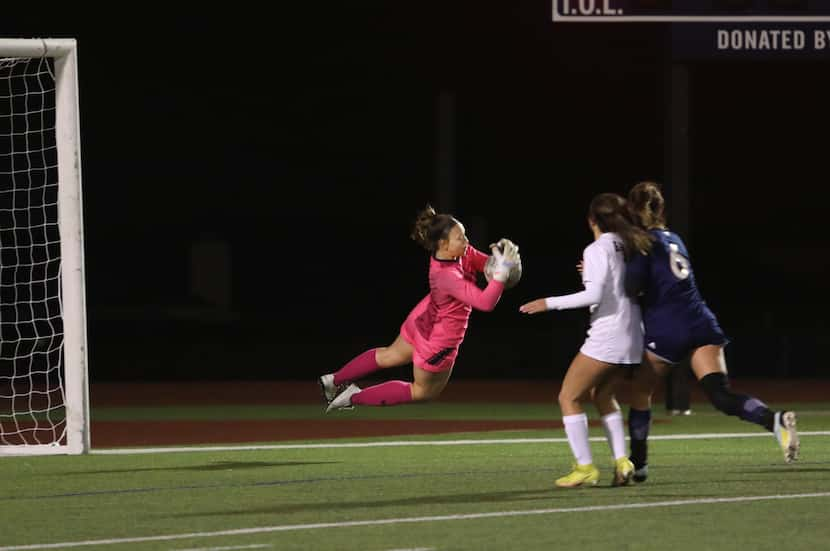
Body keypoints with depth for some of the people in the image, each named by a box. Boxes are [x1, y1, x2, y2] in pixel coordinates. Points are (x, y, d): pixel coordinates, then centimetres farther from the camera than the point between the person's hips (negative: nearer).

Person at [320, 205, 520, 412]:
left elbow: (485, 263, -4)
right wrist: (502, 271, -49)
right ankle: (355, 397, 24)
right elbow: (485, 303, -45)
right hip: (439, 339, -9)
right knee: (423, 391, 18)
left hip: (425, 318, 9)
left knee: (390, 356, 33)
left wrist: (501, 254, -25)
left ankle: (334, 380, 48)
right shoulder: (447, 276, -41)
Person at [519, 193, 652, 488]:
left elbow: (594, 295, -20)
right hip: (632, 338, 8)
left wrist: (550, 303, -15)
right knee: (602, 395, 24)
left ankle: (585, 466, -6)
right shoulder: (627, 246, 10)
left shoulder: (598, 250, -11)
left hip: (606, 336, -8)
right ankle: (621, 461, 12)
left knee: (569, 398, 1)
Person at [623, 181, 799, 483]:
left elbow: (633, 284, -16)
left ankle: (638, 464, 20)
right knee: (721, 395, -7)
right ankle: (776, 420, -33)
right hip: (701, 325, 6)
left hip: (666, 330, -6)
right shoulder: (673, 239, 21)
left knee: (639, 392, 15)